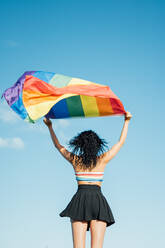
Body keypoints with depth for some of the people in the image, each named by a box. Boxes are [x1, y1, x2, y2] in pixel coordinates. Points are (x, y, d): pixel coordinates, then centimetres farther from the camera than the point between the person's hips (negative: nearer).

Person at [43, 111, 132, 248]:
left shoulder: (75, 160, 9)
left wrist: (50, 126, 34)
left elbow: (58, 145, 24)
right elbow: (120, 142, 17)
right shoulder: (103, 159, 6)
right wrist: (126, 121, 24)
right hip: (98, 200, -1)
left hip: (80, 199, 1)